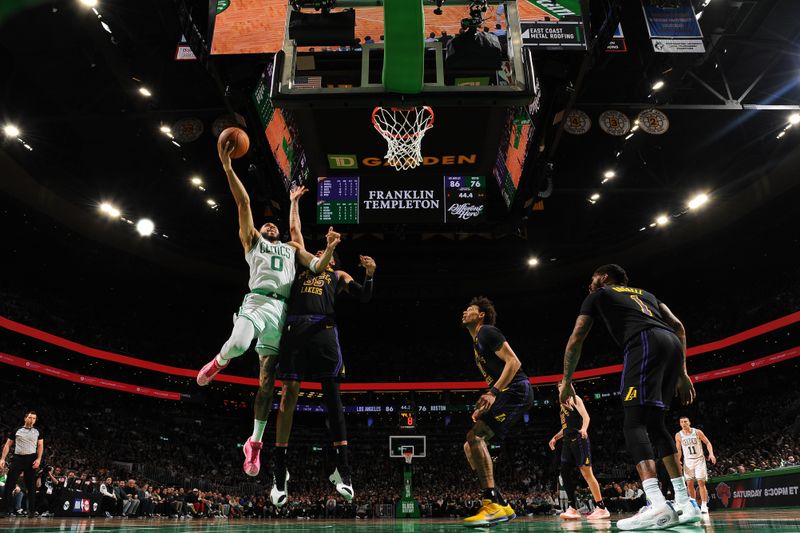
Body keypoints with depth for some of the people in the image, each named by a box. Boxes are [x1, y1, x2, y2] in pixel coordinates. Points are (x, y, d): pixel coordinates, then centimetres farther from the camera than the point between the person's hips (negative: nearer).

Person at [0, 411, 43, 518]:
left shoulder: (38, 431, 8)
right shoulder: (17, 430, 8)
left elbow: (40, 446, 6)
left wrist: (38, 459, -8)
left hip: (31, 459, -1)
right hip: (17, 458, 1)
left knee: (31, 486, 1)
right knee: (9, 485, -5)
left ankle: (31, 510, 7)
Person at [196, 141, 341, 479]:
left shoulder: (292, 248, 31)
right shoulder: (252, 240, 23)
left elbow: (318, 267, 18)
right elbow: (244, 202, 12)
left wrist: (330, 248, 0)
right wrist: (227, 166, 5)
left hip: (282, 311, 3)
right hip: (257, 301, -2)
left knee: (267, 382, 0)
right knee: (238, 344, -35)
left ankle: (255, 443, 12)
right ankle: (219, 362, 2)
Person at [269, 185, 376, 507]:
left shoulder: (339, 275, 26)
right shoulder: (303, 266, 29)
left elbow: (364, 299, 15)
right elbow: (295, 230, 35)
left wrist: (369, 275, -1)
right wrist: (294, 201, 41)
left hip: (323, 330, -1)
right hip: (295, 327, 1)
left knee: (332, 396, -5)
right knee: (290, 392, -5)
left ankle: (342, 470, -5)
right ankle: (280, 472, -2)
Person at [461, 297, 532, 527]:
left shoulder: (488, 332, -5)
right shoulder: (476, 342, 24)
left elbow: (514, 362, -15)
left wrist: (493, 392, -22)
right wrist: (483, 404, 19)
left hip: (516, 391, -10)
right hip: (505, 394, 10)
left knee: (474, 436, -22)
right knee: (470, 446, 4)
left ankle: (493, 504, -20)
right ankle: (501, 506, 6)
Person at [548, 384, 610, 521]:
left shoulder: (574, 398, 2)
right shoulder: (563, 404, 24)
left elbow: (586, 416, -12)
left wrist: (584, 429, -31)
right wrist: (555, 437, 20)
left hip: (578, 439, -8)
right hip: (568, 441, 8)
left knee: (586, 472, -10)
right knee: (565, 472, -1)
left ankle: (601, 508, -7)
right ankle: (572, 508, 1)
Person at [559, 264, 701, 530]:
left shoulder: (599, 294, 21)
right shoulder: (645, 293, 36)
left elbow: (576, 339, 13)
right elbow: (677, 326, 25)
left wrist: (566, 381, 20)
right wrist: (682, 373, 24)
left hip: (646, 343, -7)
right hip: (672, 344, 7)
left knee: (634, 424, -11)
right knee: (654, 423, 15)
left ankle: (658, 506, -28)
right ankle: (685, 503, 13)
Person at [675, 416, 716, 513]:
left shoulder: (697, 432, -7)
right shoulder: (678, 435, -1)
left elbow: (707, 443, -1)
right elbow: (678, 450, 7)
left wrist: (711, 454, -16)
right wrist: (677, 461, -4)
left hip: (699, 459, -2)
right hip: (688, 461, 2)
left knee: (701, 482, -7)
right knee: (689, 484, 3)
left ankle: (704, 505, -3)